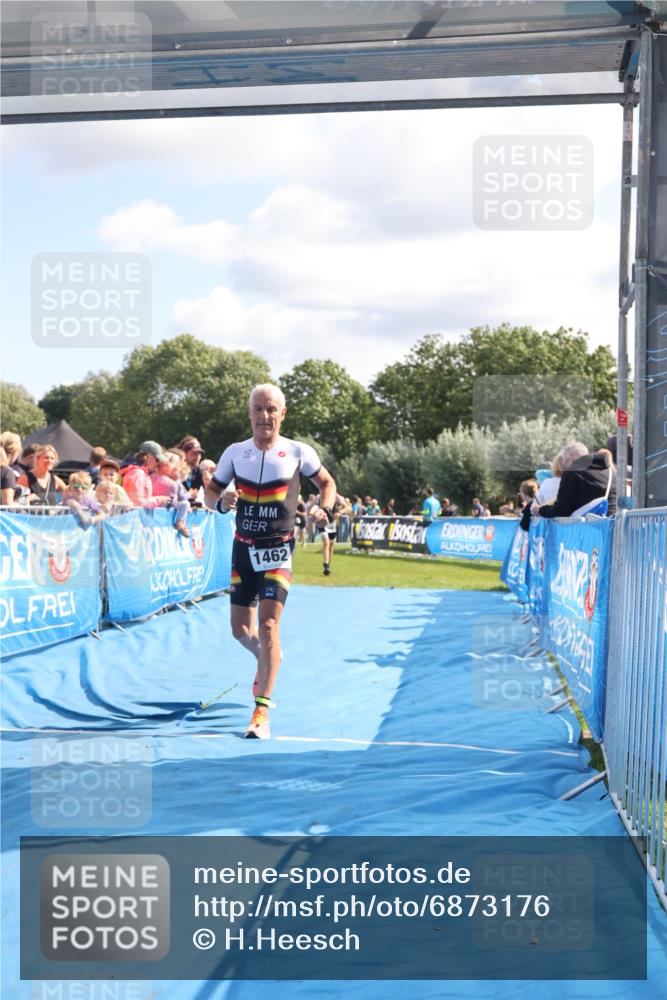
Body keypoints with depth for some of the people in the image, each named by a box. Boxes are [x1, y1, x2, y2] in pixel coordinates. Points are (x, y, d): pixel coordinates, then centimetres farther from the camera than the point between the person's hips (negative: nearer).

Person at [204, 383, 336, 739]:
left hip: (278, 550, -4)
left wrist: (325, 510, -12)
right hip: (243, 549, 4)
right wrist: (221, 502, -13)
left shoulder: (299, 452, -5)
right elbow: (210, 491, 10)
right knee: (240, 629, 10)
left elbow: (327, 483, 9)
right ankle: (268, 663, 45)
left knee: (268, 624, -15)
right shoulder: (235, 452, 2)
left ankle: (261, 714, -13)